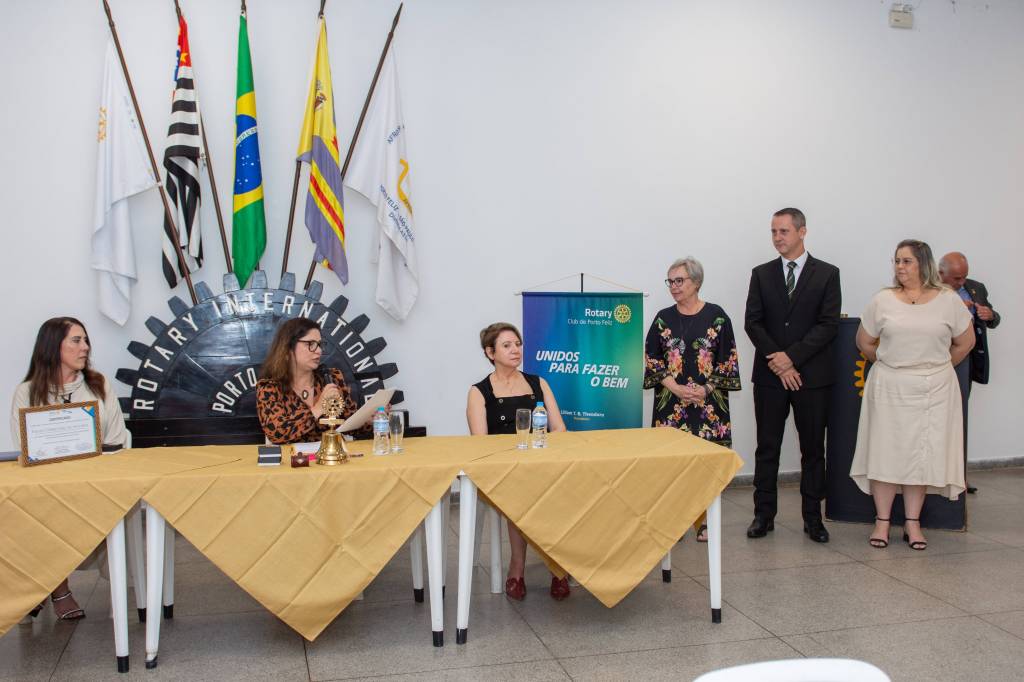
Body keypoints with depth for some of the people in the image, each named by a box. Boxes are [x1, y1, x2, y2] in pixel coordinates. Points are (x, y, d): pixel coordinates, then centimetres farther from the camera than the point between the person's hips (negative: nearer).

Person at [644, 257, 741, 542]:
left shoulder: (716, 316, -1)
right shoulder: (663, 318, 4)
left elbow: (728, 359, 0)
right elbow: (651, 358, 2)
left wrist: (707, 388, -12)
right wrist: (675, 388, -10)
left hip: (708, 402, -1)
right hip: (671, 401, 1)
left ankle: (703, 521, 12)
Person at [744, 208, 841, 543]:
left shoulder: (827, 274, 1)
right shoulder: (761, 274, 7)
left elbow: (828, 325, -6)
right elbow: (753, 323, 1)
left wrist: (792, 356, -15)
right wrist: (777, 362, -10)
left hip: (812, 375, -1)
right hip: (769, 375, 1)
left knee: (813, 449, 6)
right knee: (767, 447, 6)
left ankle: (813, 516, 15)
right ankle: (764, 514, 14)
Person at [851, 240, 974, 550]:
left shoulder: (948, 300, 1)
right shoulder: (883, 300, 1)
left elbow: (965, 342, 11)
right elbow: (864, 342, 10)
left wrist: (936, 368, 12)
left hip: (933, 389, 0)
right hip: (889, 387, 0)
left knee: (922, 453, 4)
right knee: (886, 451, 1)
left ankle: (913, 524, 13)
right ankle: (882, 521, 9)